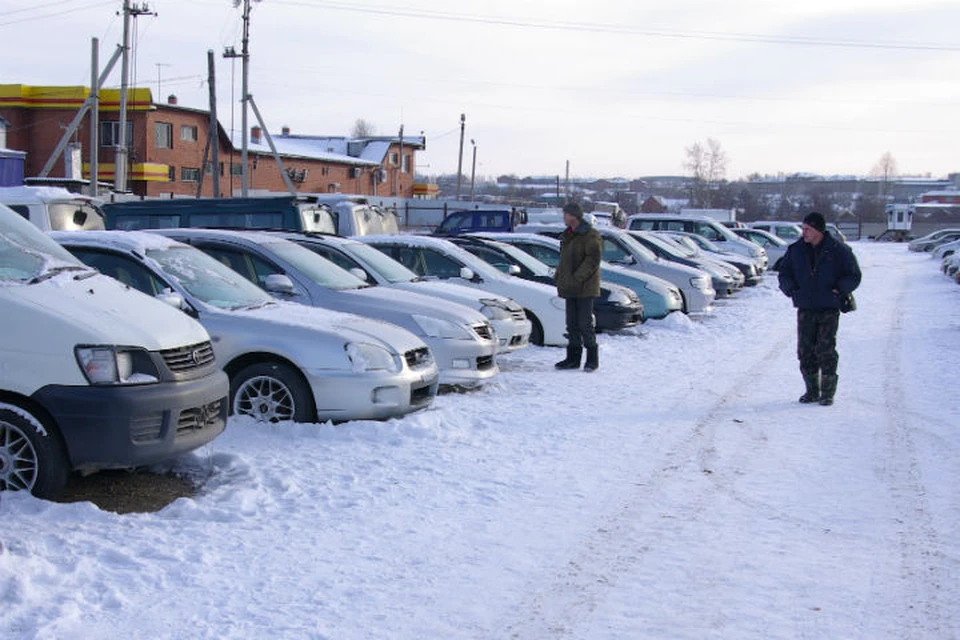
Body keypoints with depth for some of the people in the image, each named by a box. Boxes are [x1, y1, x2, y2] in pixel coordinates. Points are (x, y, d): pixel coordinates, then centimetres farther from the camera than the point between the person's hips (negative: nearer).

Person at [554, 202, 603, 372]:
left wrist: (578, 278, -22)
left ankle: (592, 358, 2)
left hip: (585, 288, -8)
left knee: (585, 323, -7)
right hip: (570, 288, 8)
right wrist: (559, 278, 12)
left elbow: (593, 259, -18)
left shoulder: (590, 235, -11)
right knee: (572, 324, 9)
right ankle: (573, 358, 15)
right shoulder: (567, 235, 17)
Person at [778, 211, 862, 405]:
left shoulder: (838, 250, -3)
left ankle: (828, 392, 3)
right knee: (805, 350, 2)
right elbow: (783, 273, 15)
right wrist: (792, 290, -3)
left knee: (826, 350, -7)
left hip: (829, 309, -3)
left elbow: (853, 276, 2)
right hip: (805, 309, 4)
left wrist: (838, 290, -13)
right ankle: (812, 390, 14)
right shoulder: (796, 250, 6)